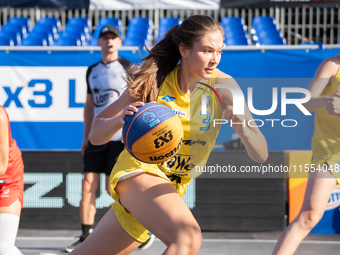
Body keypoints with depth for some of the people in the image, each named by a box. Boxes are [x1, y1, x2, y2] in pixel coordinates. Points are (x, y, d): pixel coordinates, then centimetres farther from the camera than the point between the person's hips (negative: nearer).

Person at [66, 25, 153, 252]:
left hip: (121, 137, -4)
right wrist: (86, 137, 14)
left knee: (112, 187, -6)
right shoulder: (92, 71, 14)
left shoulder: (128, 68, 1)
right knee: (89, 182, -5)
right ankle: (86, 235, -2)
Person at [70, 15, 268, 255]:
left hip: (171, 188, 3)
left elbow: (261, 154, -13)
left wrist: (242, 127, -35)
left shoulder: (222, 85, -9)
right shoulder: (154, 80, -10)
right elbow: (96, 134, -7)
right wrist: (121, 119, -29)